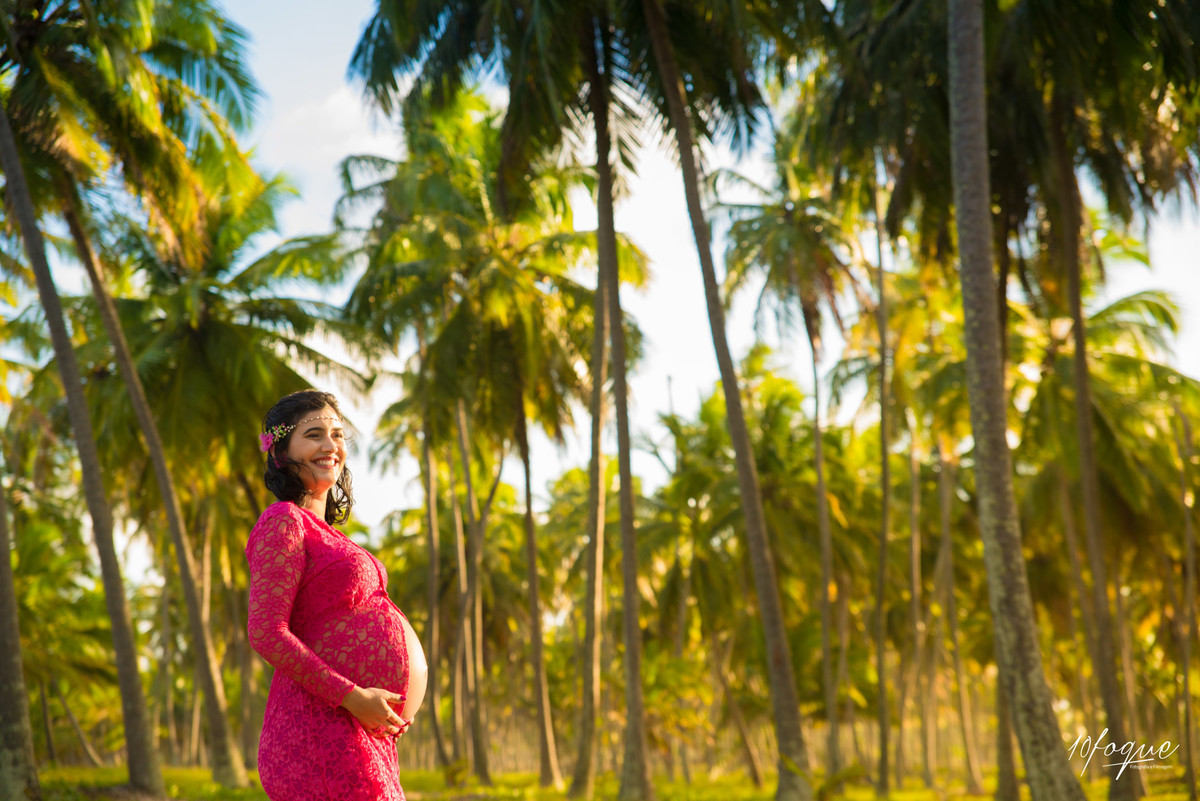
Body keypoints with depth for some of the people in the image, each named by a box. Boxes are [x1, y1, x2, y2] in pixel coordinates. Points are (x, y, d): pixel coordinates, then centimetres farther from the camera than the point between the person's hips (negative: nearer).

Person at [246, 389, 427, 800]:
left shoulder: (323, 532, 21)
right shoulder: (283, 523, -7)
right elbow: (266, 633, -16)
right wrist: (352, 696, -18)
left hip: (367, 732, 9)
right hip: (324, 724, -9)